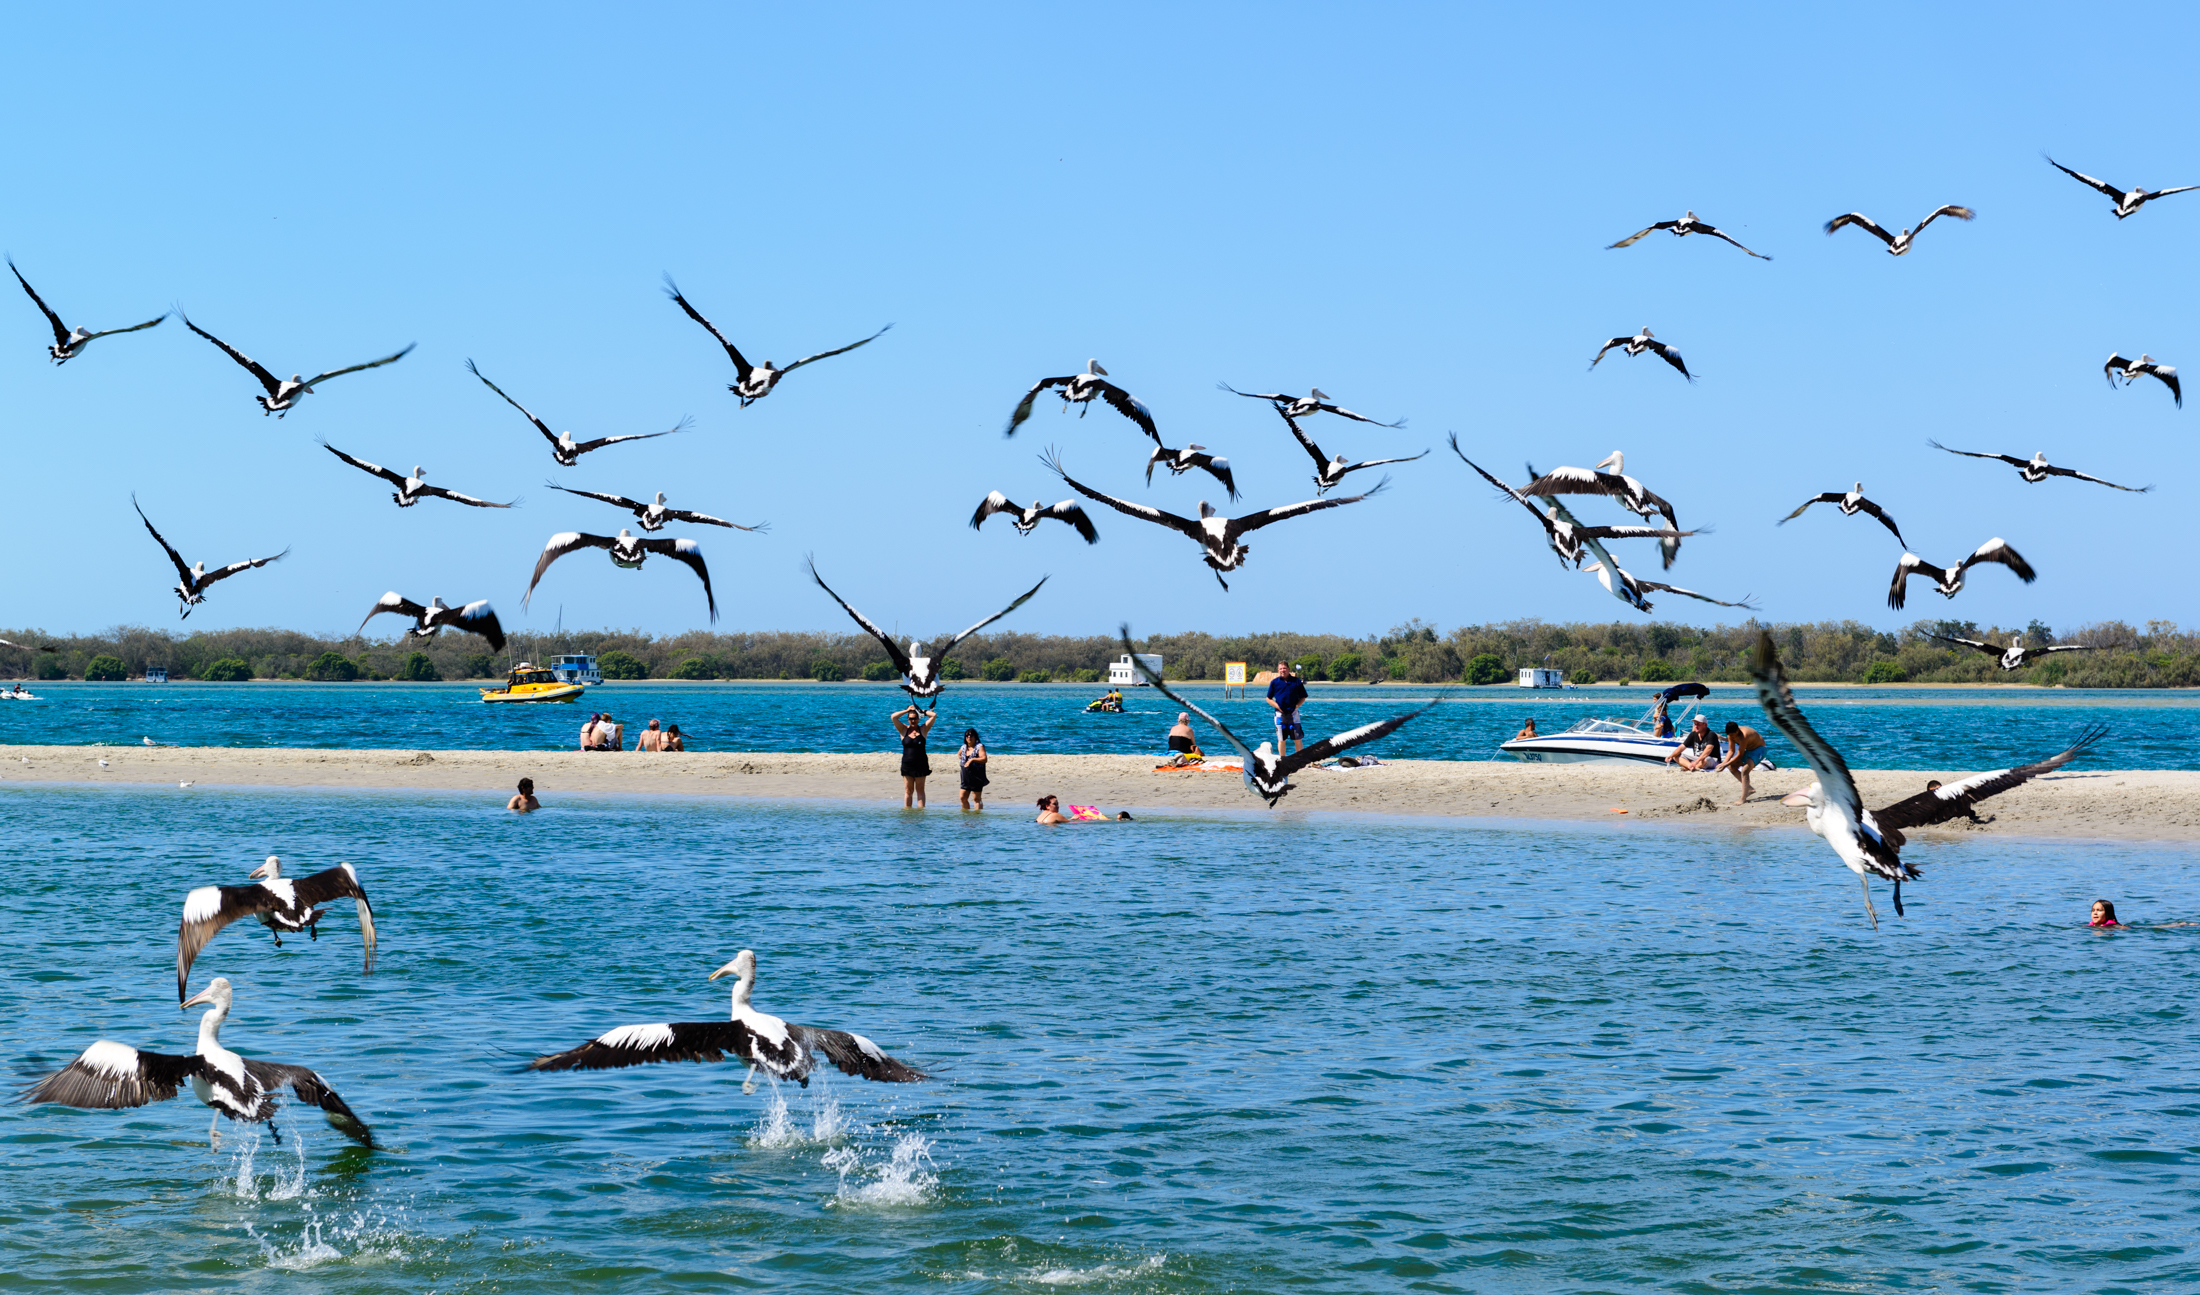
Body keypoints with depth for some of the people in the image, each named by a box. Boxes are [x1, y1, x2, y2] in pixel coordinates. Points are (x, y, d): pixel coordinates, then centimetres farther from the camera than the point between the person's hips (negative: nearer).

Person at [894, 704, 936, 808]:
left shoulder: (923, 729, 4)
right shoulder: (904, 730, 5)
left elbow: (934, 715, 0)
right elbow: (893, 717, -4)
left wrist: (922, 711, 9)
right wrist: (907, 710, 4)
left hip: (921, 764, -1)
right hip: (907, 764, 1)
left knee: (920, 790, 4)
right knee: (908, 790, 3)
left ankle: (921, 809, 2)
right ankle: (907, 809, 4)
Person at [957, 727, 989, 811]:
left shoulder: (979, 746, -8)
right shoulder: (964, 747, 11)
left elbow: (984, 759, -19)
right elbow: (958, 754, 33)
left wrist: (972, 760, -28)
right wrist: (961, 761, 14)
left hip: (976, 778, -6)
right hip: (965, 778, 6)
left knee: (976, 799, -4)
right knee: (963, 798, 6)